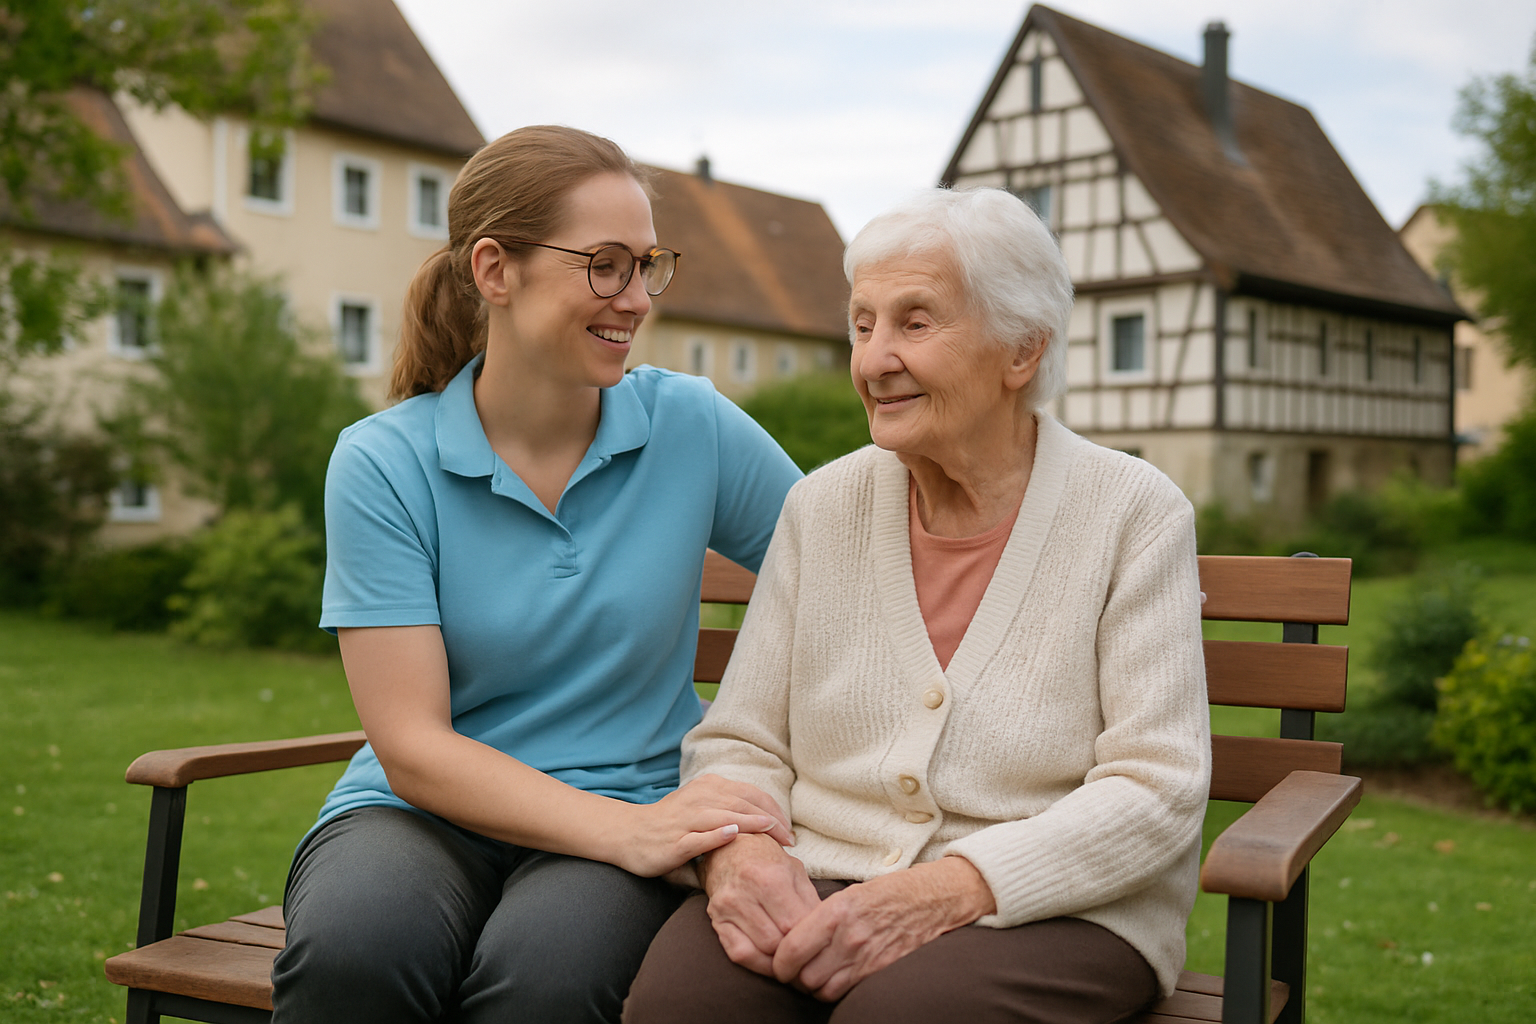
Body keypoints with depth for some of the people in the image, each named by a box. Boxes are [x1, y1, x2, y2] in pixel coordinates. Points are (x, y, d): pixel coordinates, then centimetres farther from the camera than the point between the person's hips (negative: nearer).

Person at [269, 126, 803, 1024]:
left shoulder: (692, 427, -1)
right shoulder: (381, 464, -5)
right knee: (351, 947, -33)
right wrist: (628, 830, -25)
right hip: (424, 811, 0)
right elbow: (413, 746, -10)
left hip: (627, 815, 1)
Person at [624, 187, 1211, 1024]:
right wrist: (736, 851, -15)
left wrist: (947, 890, -21)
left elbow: (1155, 791, -9)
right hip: (822, 886, 4)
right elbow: (739, 742, 9)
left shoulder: (1135, 515, -3)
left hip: (1060, 913, -3)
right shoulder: (822, 507, 9)